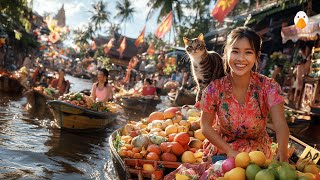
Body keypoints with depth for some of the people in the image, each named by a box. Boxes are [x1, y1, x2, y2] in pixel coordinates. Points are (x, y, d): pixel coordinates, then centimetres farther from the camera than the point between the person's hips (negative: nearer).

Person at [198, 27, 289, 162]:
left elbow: (280, 126, -26)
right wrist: (230, 152, -21)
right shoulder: (215, 88, -14)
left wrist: (283, 159, -44)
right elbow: (206, 127, -8)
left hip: (258, 154, 0)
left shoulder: (268, 87, -15)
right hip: (221, 152, 0)